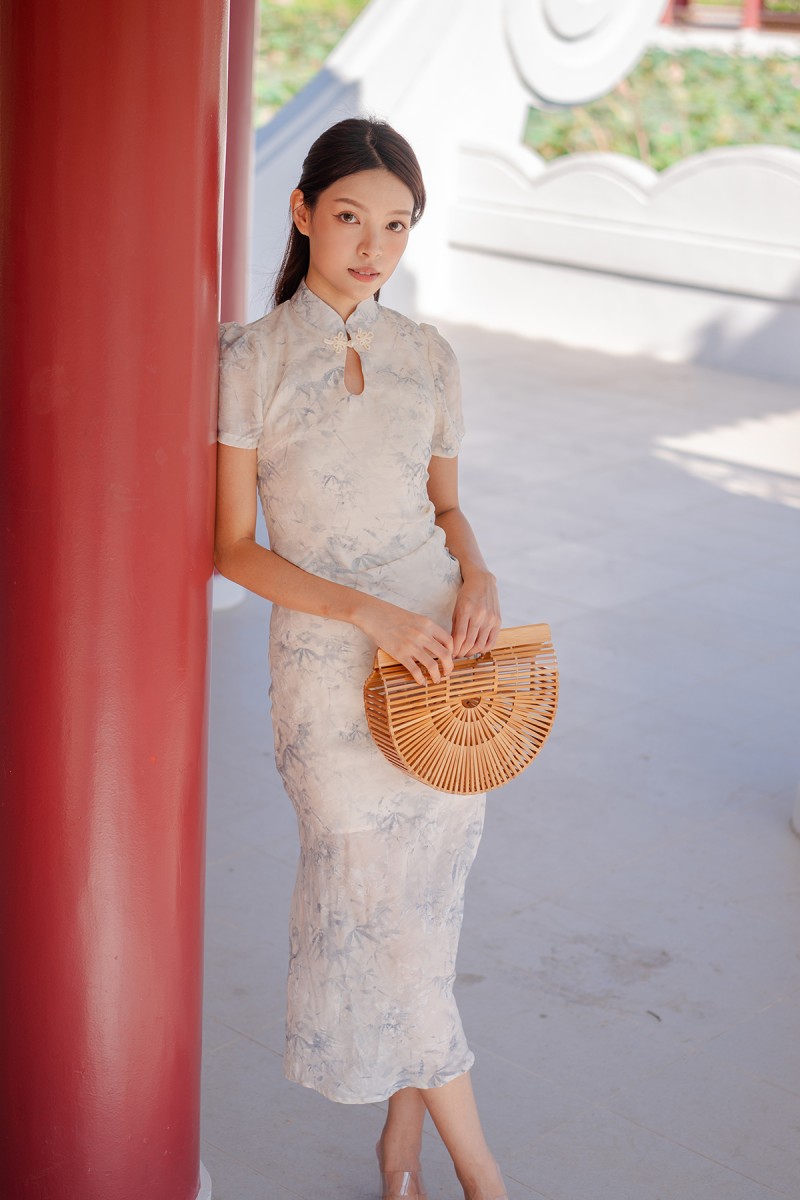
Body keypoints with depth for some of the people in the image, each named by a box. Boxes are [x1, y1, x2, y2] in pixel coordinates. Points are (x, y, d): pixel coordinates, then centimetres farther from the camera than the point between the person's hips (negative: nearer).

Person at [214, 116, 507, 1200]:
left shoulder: (429, 359, 6)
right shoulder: (250, 360, -6)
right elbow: (234, 547, -6)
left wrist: (477, 573, -6)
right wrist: (367, 610, -17)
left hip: (446, 653, 4)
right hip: (329, 665, -3)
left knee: (423, 906, 11)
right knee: (383, 916, 2)